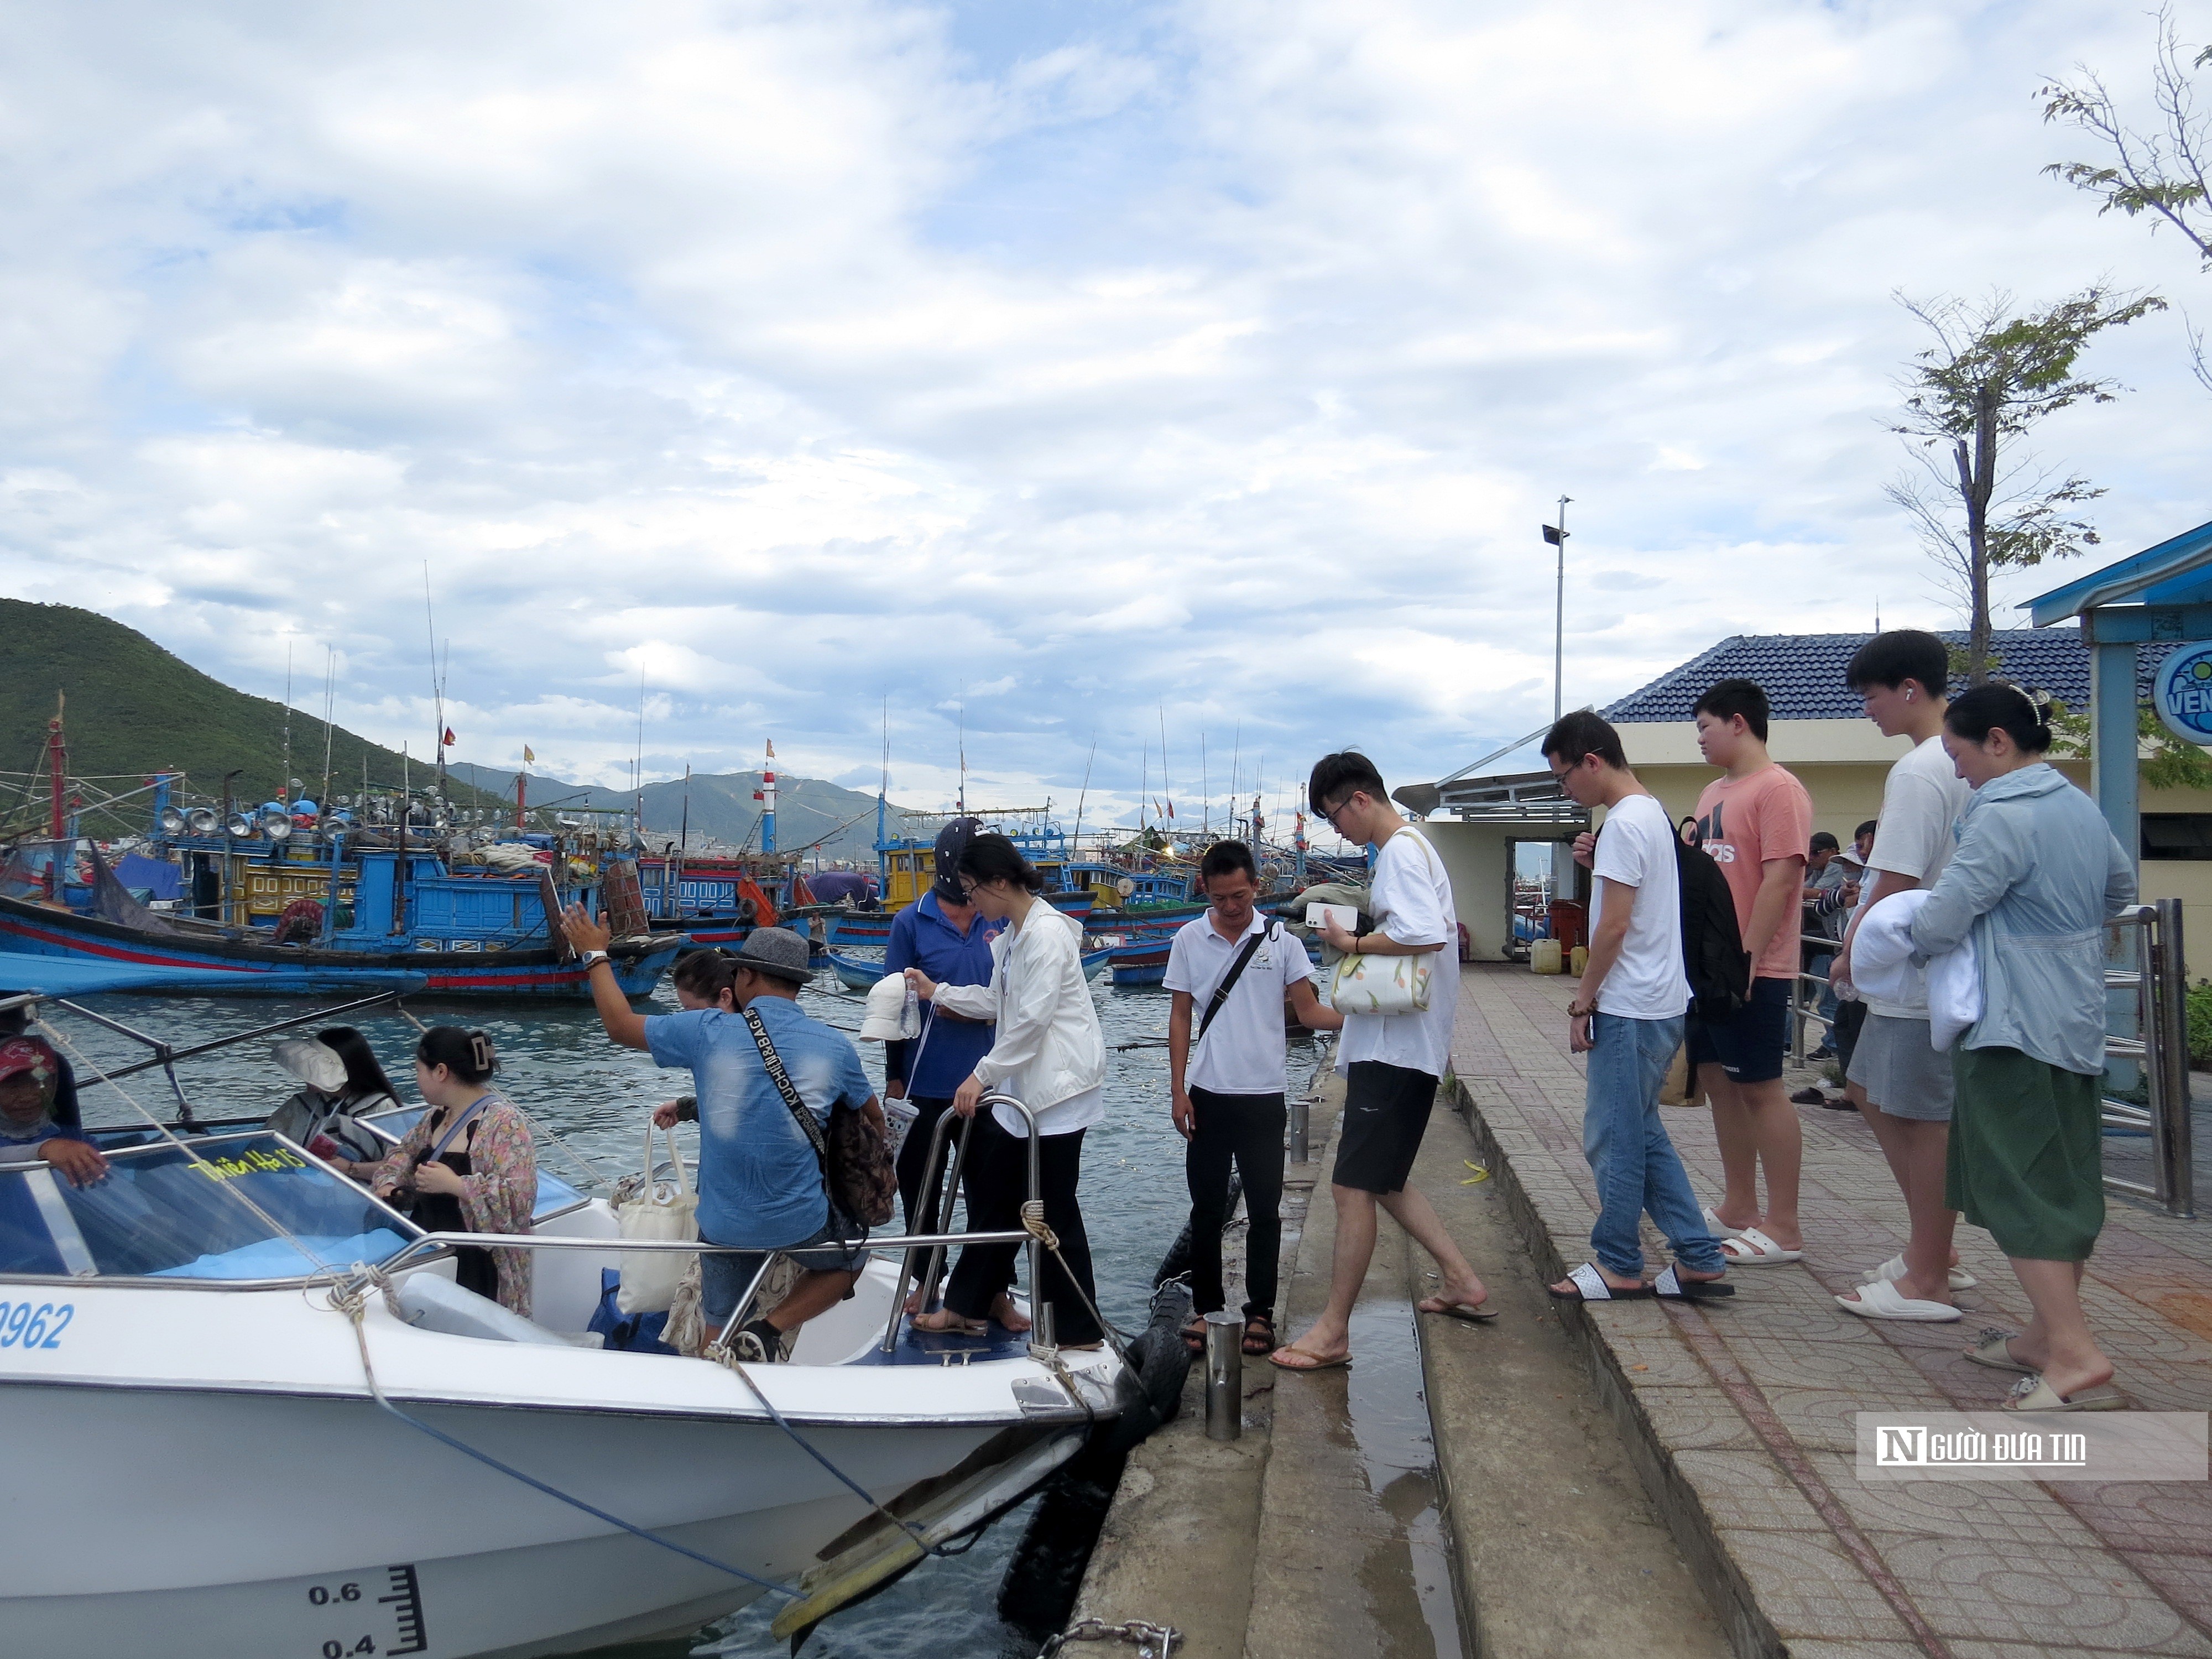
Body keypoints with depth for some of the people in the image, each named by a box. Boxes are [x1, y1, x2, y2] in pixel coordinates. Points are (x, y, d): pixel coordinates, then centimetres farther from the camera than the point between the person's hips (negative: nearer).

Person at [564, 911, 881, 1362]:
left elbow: (620, 1025, 6)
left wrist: (595, 953, 20)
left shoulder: (709, 1031, -8)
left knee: (720, 1333, 23)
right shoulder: (835, 1045, -5)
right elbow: (875, 1120, 12)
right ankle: (770, 1331, 10)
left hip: (724, 1224, 2)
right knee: (849, 1259, 28)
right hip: (802, 1222, -1)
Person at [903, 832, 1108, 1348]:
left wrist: (983, 1074, -17)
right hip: (1024, 1088, 10)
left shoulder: (1047, 933, -18)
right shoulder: (1011, 935, 13)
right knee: (994, 1195, 16)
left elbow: (1033, 1018, -22)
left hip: (1060, 1086, -10)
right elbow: (996, 1002, 24)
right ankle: (968, 1306, 29)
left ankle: (1079, 1330, 10)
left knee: (1053, 1209, -2)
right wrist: (936, 992, 23)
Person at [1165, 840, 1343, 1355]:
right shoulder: (1189, 940, 0)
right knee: (1207, 1208, 9)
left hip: (1263, 1097, -1)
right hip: (1208, 1095, 1)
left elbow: (1309, 1012, -2)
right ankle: (1206, 1307, 22)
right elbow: (1180, 1017, 4)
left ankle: (1260, 1311, 17)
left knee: (1264, 1210, 5)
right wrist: (1178, 1090, -1)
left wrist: (1355, 1017, -22)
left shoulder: (1280, 941, -2)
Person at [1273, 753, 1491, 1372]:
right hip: (1396, 1043, 11)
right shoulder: (1411, 848, 18)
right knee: (1383, 1182, 18)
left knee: (1353, 1187, -7)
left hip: (1395, 1048, -11)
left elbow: (1426, 935, -28)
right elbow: (1437, 933, 24)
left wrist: (1351, 943, -17)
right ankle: (1464, 1282, 25)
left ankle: (1332, 1332, -1)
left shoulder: (1401, 851, -15)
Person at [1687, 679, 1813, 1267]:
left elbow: (1780, 878, -19)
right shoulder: (1714, 793, 16)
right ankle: (1738, 1207, 25)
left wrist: (1746, 959, -22)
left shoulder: (1777, 789, -12)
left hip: (1752, 970, -9)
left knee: (1760, 1088, -3)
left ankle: (1783, 1227, 6)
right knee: (1718, 1081, 13)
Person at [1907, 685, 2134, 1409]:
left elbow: (1938, 925, -21)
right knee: (2066, 1182, 14)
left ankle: (2075, 1354, -10)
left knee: (2018, 1186, -5)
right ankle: (2050, 1334, 24)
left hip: (2016, 1026, -9)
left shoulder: (2002, 818, -19)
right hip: (2078, 1021, 9)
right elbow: (2120, 887, 27)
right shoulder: (2080, 806, 10)